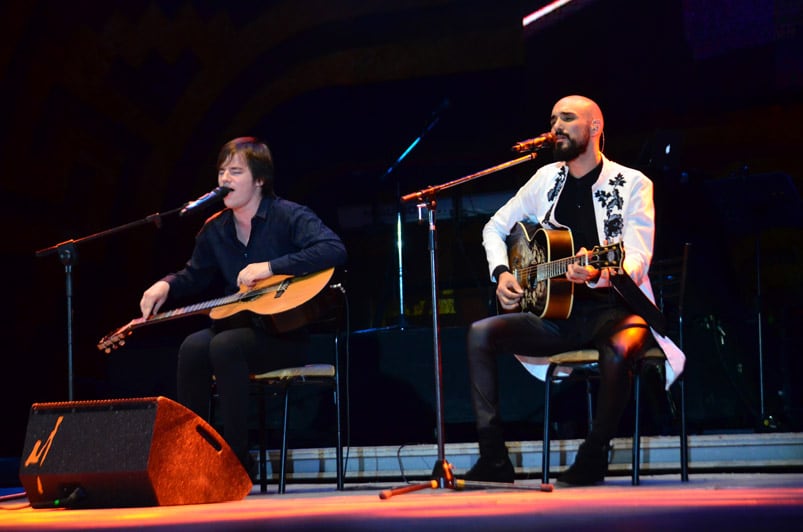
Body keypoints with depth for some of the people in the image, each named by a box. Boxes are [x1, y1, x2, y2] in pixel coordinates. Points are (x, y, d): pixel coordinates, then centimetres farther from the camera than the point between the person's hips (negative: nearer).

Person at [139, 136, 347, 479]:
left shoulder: (288, 216, -8)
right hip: (240, 322, 6)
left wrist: (270, 267, -26)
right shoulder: (215, 229, 11)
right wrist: (165, 285, 2)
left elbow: (334, 250, -23)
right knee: (194, 346, -26)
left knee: (225, 345, -33)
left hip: (288, 330, -5)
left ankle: (239, 462, -25)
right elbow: (195, 277, 26)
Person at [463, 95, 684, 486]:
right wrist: (501, 273, 4)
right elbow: (495, 228, 23)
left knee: (618, 351, -39)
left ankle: (593, 460, -19)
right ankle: (494, 459, -17)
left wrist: (597, 273, -34)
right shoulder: (547, 179, 12)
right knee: (480, 333, -16)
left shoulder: (631, 185, -3)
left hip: (613, 309, -5)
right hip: (556, 313, 5)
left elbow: (637, 262, -13)